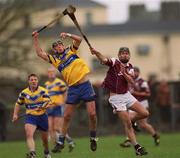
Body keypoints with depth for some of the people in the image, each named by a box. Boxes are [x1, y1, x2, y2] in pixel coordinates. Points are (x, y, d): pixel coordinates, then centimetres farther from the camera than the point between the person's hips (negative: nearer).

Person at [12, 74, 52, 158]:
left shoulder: (43, 91, -7)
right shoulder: (24, 93, 0)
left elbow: (48, 102, -16)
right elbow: (18, 104, 15)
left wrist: (42, 107, -36)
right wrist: (15, 114, 3)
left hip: (42, 116, 0)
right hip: (30, 116, 0)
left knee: (45, 138, 14)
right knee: (29, 134, -26)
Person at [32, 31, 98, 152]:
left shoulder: (71, 51, 8)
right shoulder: (55, 59, 12)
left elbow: (79, 40, -6)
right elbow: (40, 53, 9)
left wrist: (68, 35, -19)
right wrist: (36, 39, 6)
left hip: (85, 84, -2)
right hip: (73, 88, 2)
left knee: (92, 114, -8)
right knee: (67, 116, 2)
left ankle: (93, 138, 10)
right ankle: (61, 142, 12)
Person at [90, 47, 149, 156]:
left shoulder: (130, 67, 5)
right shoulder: (114, 62, -9)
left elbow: (132, 82, -8)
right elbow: (104, 60, -30)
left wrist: (124, 73, -24)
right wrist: (96, 53, -50)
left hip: (127, 95, 6)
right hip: (116, 97, -5)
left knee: (145, 113, -3)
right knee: (127, 124, -6)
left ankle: (131, 121, 24)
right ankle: (137, 147, 2)